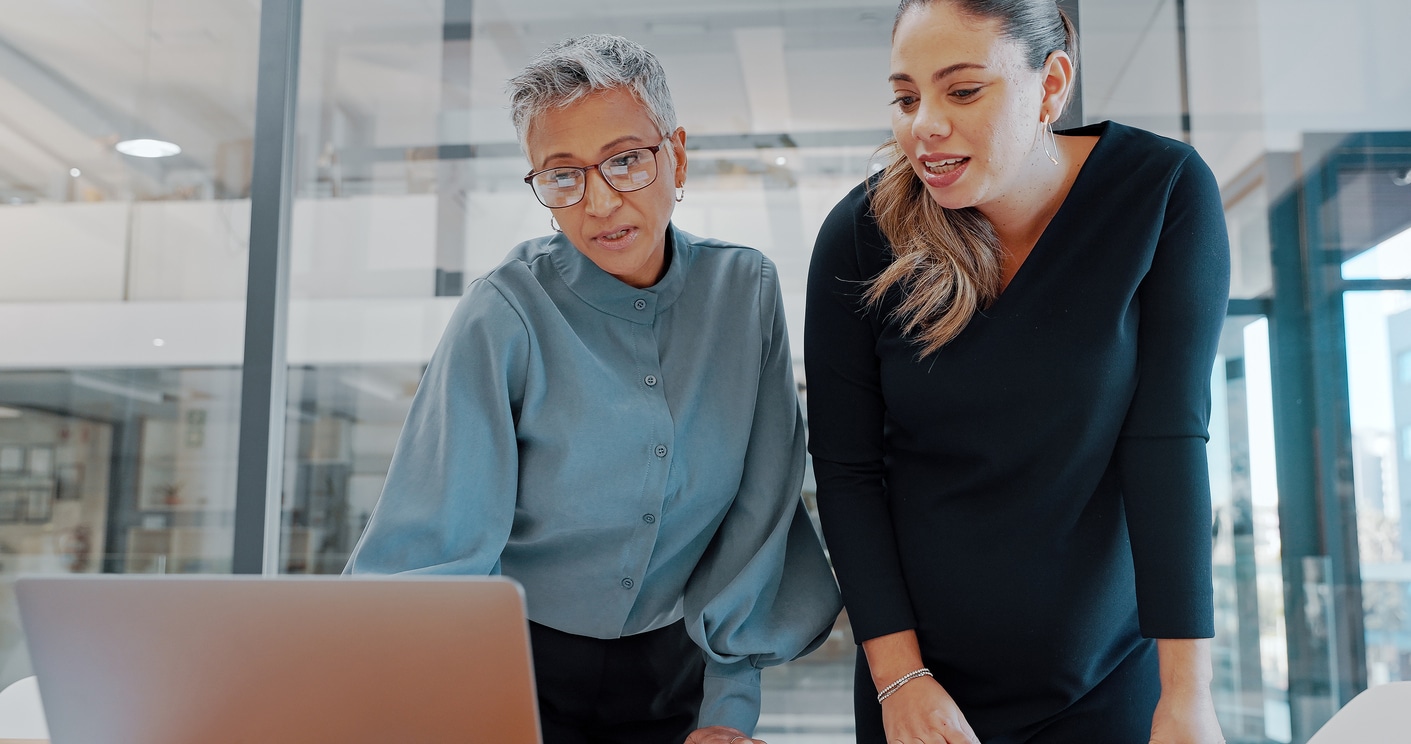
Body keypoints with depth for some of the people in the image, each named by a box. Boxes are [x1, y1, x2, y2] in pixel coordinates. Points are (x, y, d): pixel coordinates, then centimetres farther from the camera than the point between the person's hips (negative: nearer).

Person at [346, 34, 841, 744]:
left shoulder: (745, 290, -8)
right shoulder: (504, 317, -18)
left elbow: (759, 511, -6)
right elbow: (432, 551, -20)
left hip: (674, 668, 3)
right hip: (517, 668, -2)